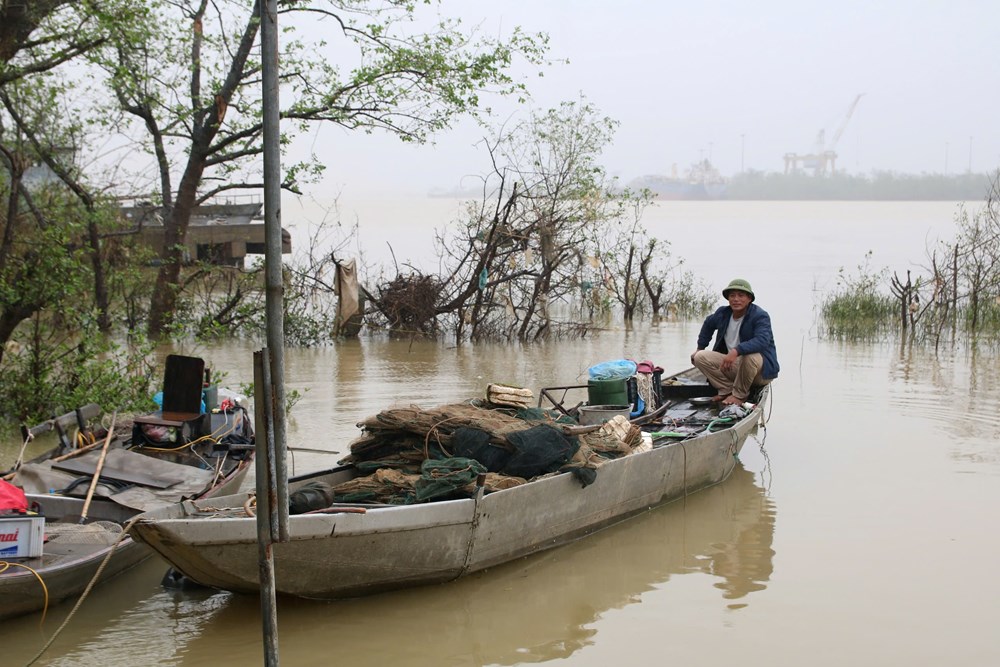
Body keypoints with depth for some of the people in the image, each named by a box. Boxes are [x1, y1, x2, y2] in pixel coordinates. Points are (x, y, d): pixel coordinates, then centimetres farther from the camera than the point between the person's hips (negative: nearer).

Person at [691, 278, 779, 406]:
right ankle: (727, 390, -7)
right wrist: (700, 348, 26)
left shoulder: (760, 316, -17)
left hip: (761, 370, -6)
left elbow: (762, 340, -36)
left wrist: (736, 351, -48)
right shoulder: (723, 313, 4)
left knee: (749, 356, -41)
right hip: (733, 366, 6)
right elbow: (708, 324, 28)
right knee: (700, 357, -8)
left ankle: (739, 395, -17)